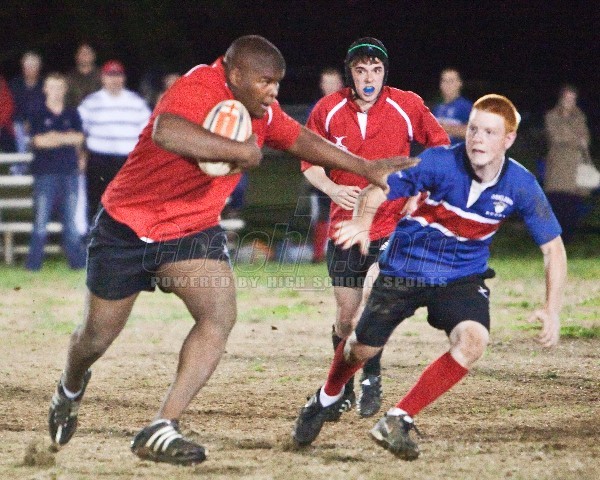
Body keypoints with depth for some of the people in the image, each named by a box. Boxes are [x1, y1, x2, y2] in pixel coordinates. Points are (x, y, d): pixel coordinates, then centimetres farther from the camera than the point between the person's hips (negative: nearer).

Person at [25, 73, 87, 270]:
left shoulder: (72, 115, 12)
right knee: (41, 220, -4)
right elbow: (39, 141, -9)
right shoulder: (39, 116, 4)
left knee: (71, 220, 5)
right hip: (45, 173, -2)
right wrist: (66, 138, -6)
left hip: (69, 172, 2)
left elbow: (79, 138, 0)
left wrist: (55, 137, -9)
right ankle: (33, 262, -1)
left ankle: (77, 260, 7)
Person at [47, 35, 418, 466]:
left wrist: (364, 167, 17)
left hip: (192, 231, 6)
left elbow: (300, 139, 17)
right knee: (98, 336, 9)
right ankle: (71, 390, 46)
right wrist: (240, 150, -41)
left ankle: (162, 430, -20)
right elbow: (166, 132, -48)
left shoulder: (262, 112, -2)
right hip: (126, 225, -5)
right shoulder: (198, 88, -27)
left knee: (221, 316, -20)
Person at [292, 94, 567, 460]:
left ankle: (399, 420, -17)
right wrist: (363, 222, -49)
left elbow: (553, 247, -9)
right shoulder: (439, 162, -24)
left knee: (473, 341, -27)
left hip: (462, 278, 1)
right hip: (404, 268, -1)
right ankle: (328, 399, 45)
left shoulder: (520, 185, -17)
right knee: (364, 348, 9)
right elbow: (375, 192, -26)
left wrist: (552, 310, -20)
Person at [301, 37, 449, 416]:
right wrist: (331, 188, -12)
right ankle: (341, 388, 27)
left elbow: (440, 145, 8)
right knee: (347, 315, 4)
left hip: (393, 225, -2)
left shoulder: (408, 107, -6)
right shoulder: (328, 110, -3)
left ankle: (372, 381, -3)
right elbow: (309, 161, 7)